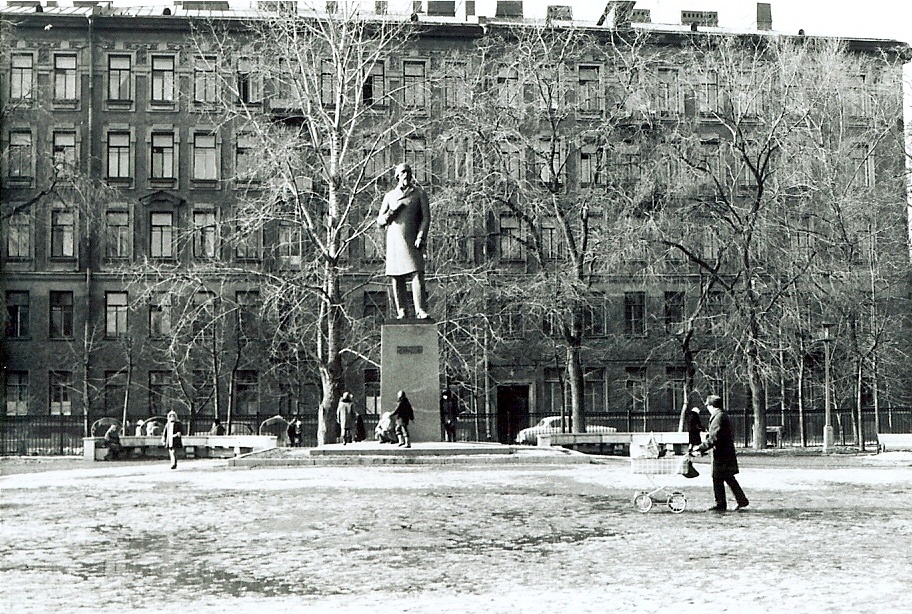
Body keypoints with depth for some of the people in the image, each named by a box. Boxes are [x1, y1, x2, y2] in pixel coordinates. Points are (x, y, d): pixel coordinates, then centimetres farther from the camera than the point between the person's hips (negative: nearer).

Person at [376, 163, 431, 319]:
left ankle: (420, 311, -20)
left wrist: (420, 237, -12)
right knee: (397, 278, 1)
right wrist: (392, 211, -6)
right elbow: (380, 222, 13)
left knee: (417, 274, -14)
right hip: (394, 241, 2)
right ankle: (401, 312, 4)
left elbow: (426, 217, 2)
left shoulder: (419, 193, 9)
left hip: (412, 241, -2)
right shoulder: (389, 196, 14)